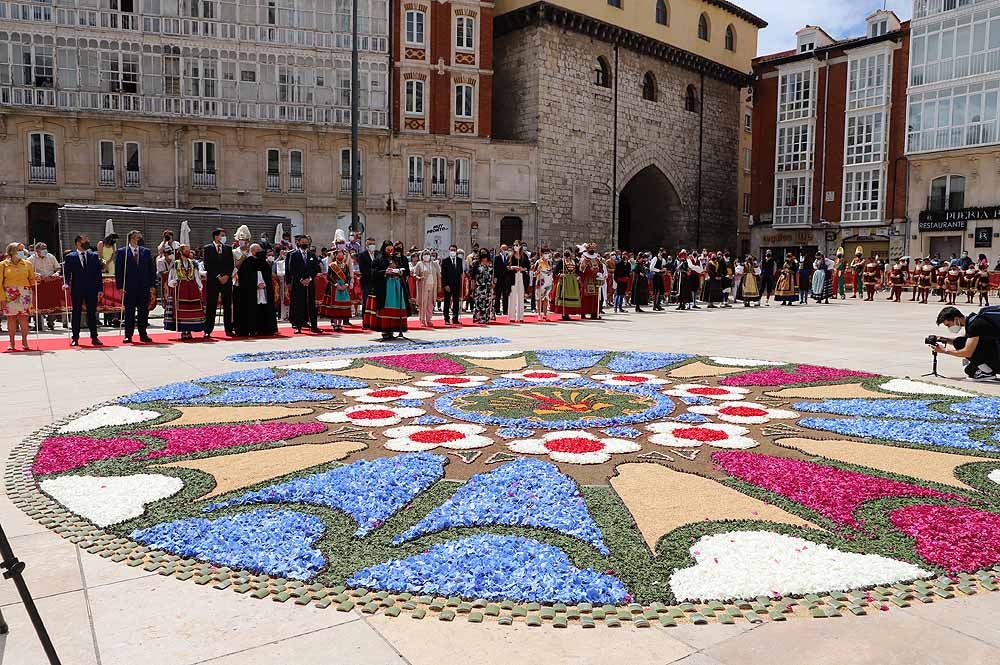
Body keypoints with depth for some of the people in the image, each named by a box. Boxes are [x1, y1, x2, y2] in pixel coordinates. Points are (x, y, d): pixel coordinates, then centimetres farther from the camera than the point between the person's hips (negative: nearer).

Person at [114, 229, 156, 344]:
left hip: (144, 288, 2)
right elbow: (118, 271, 0)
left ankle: (143, 335, 13)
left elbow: (152, 269, 10)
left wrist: (152, 286, 4)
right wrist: (120, 287, -7)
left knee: (144, 312, 5)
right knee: (129, 313, 2)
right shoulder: (121, 252, 3)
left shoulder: (146, 252, 11)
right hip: (129, 288, -2)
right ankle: (128, 335, 9)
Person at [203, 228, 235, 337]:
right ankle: (208, 330, 1)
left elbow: (231, 264, 10)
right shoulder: (207, 248, 3)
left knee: (228, 305, 4)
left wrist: (227, 275, -5)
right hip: (212, 280, -3)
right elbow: (207, 265, -4)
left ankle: (229, 329, 8)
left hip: (227, 279, 3)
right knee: (211, 306, -2)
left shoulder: (228, 248, 13)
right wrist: (218, 276, -10)